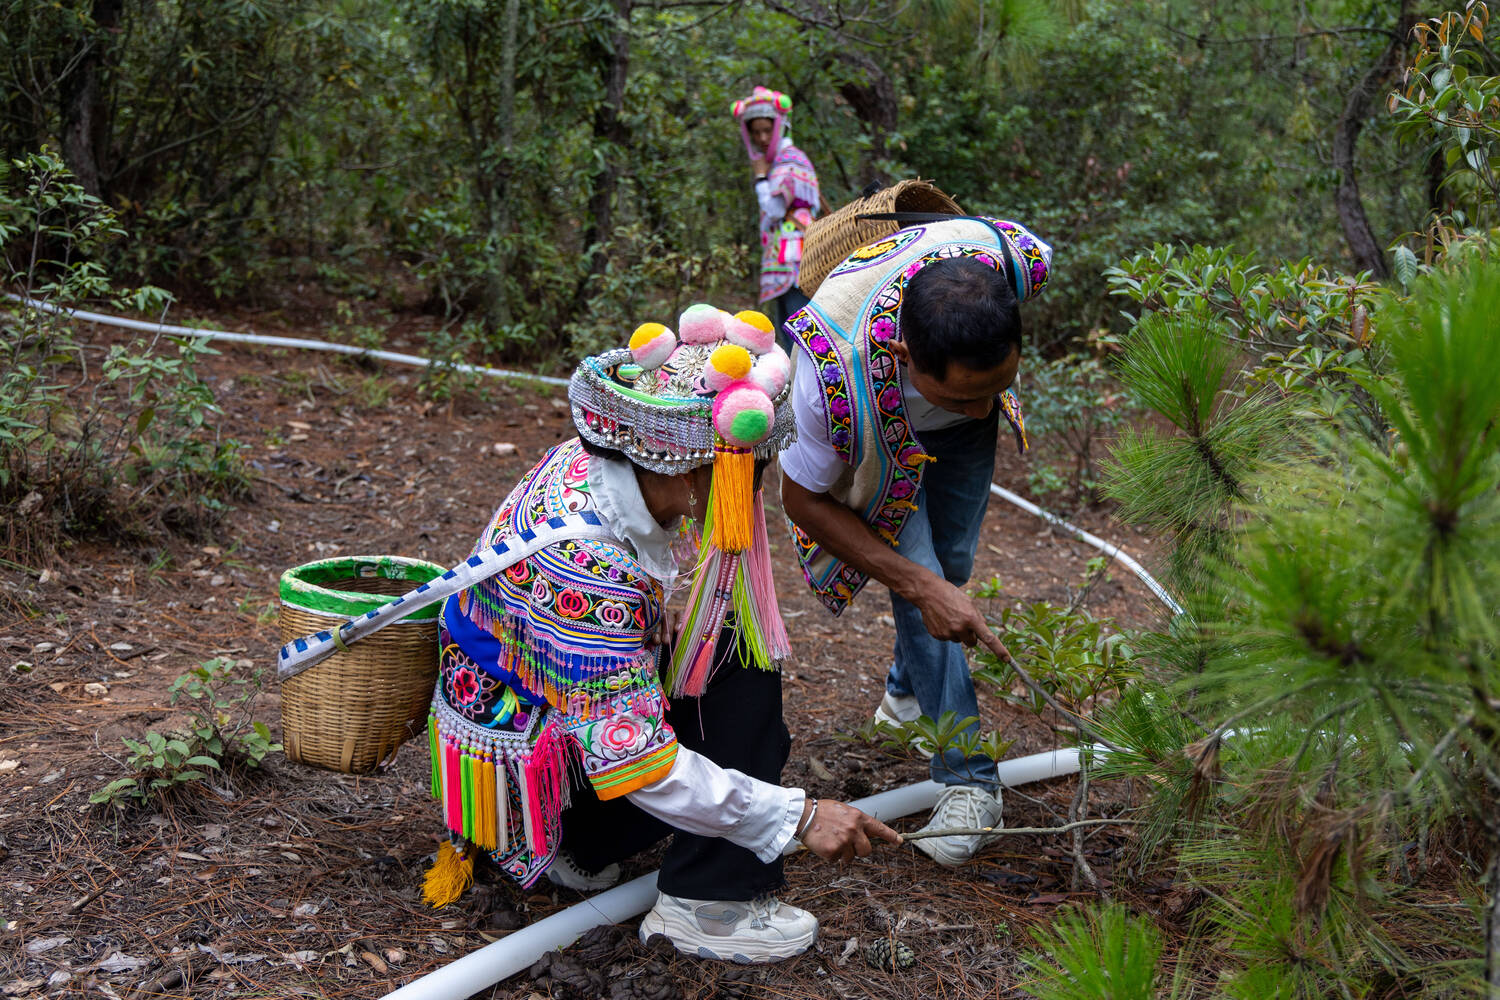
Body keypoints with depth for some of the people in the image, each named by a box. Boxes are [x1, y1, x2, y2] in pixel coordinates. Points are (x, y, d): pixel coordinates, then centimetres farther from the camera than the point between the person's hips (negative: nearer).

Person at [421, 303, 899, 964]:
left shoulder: (594, 465, -11)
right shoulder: (585, 563, -37)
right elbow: (635, 762, -35)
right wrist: (798, 816, -31)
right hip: (518, 738, -9)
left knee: (735, 647, 3)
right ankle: (708, 903, -9)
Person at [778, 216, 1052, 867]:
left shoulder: (1022, 259, -41)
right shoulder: (834, 371, -47)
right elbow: (803, 499, -28)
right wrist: (921, 587, -34)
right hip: (877, 432, -3)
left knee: (950, 562, 10)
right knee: (919, 572, -17)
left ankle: (907, 688, 40)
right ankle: (968, 779, -6)